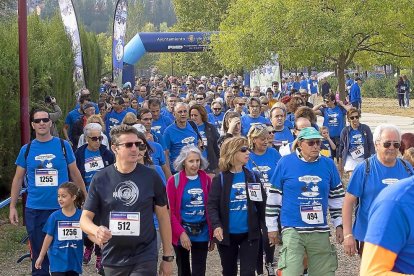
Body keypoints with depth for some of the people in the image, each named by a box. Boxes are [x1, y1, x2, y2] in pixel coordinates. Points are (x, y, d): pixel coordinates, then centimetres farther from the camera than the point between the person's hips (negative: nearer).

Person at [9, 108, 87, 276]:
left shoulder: (63, 146, 0)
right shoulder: (26, 149, 4)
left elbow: (75, 174, 6)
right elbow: (18, 179, 9)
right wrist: (12, 206, 5)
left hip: (61, 208, -1)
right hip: (34, 210, 1)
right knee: (39, 253, 9)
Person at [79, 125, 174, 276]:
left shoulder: (151, 176, -4)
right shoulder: (100, 179, -3)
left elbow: (163, 216, 3)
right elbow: (85, 218, -1)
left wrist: (168, 256, 3)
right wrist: (96, 230, -24)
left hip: (144, 259, -1)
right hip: (113, 259, 1)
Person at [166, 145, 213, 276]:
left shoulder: (206, 179, 2)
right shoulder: (174, 181, -7)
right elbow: (170, 211, -8)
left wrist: (212, 235, 2)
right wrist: (181, 233, -17)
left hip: (202, 234, 1)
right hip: (181, 233, -1)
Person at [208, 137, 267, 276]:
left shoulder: (253, 177, 5)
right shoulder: (220, 179, -4)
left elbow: (262, 204, 6)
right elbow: (212, 205, -10)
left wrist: (265, 227, 2)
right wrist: (216, 225, -26)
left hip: (250, 234, 1)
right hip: (227, 234, -1)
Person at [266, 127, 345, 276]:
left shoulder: (328, 164, 4)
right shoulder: (285, 163, -4)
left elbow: (337, 196, 14)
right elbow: (273, 196, 3)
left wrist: (339, 225, 12)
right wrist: (272, 227, 4)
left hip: (320, 231, 4)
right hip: (292, 230, -3)